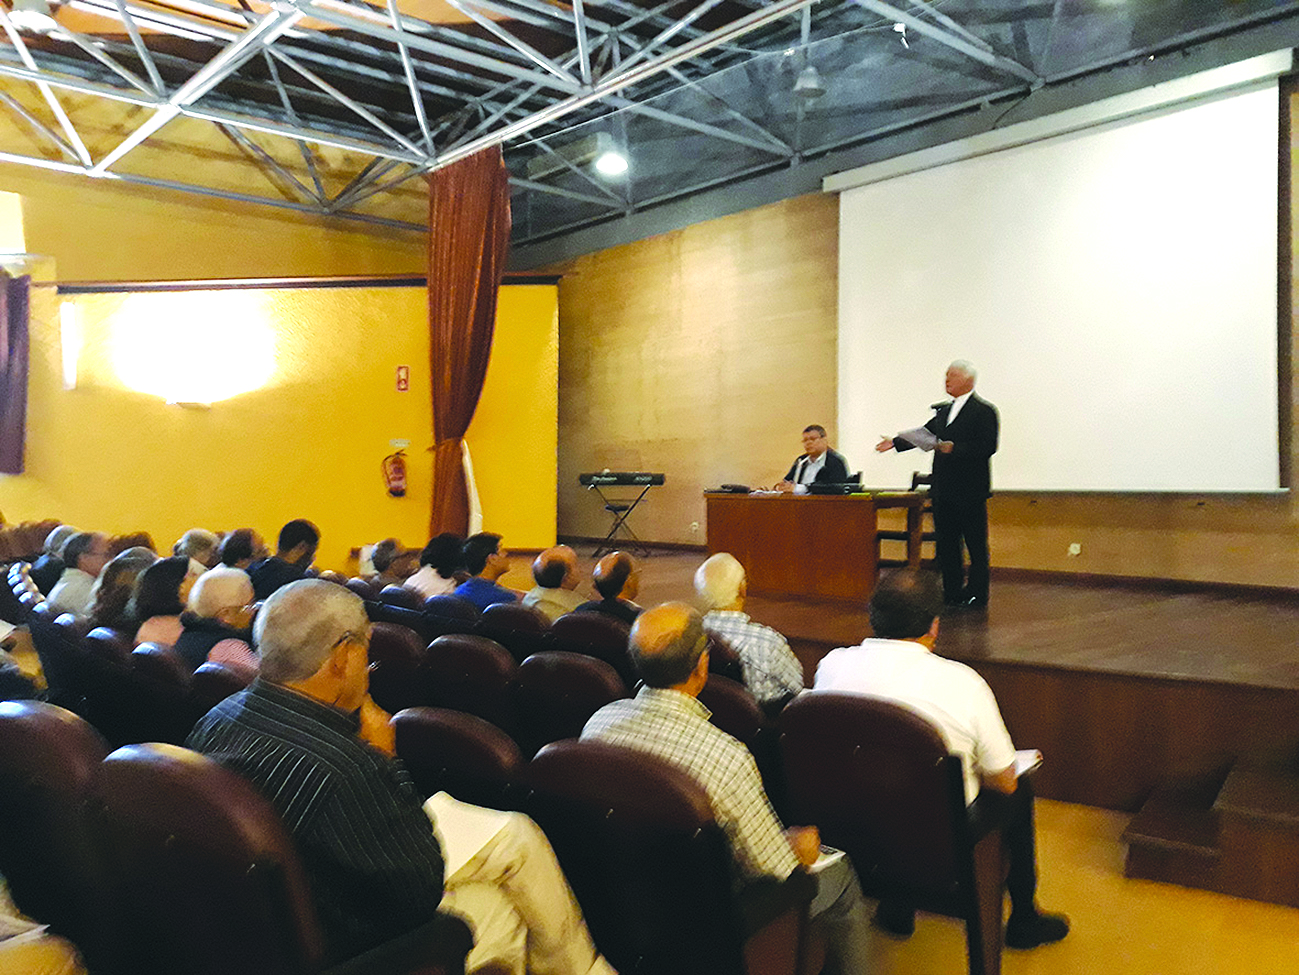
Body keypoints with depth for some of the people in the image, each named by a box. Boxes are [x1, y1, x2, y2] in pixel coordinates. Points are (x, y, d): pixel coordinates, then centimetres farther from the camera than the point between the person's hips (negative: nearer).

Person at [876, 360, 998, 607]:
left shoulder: (984, 411, -7)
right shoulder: (943, 411, 17)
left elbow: (988, 447, -16)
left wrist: (955, 448, -23)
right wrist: (896, 442, 10)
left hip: (970, 492, -7)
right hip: (943, 491, 8)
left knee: (976, 545, 1)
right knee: (946, 543, 10)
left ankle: (977, 595, 9)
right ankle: (952, 593, 19)